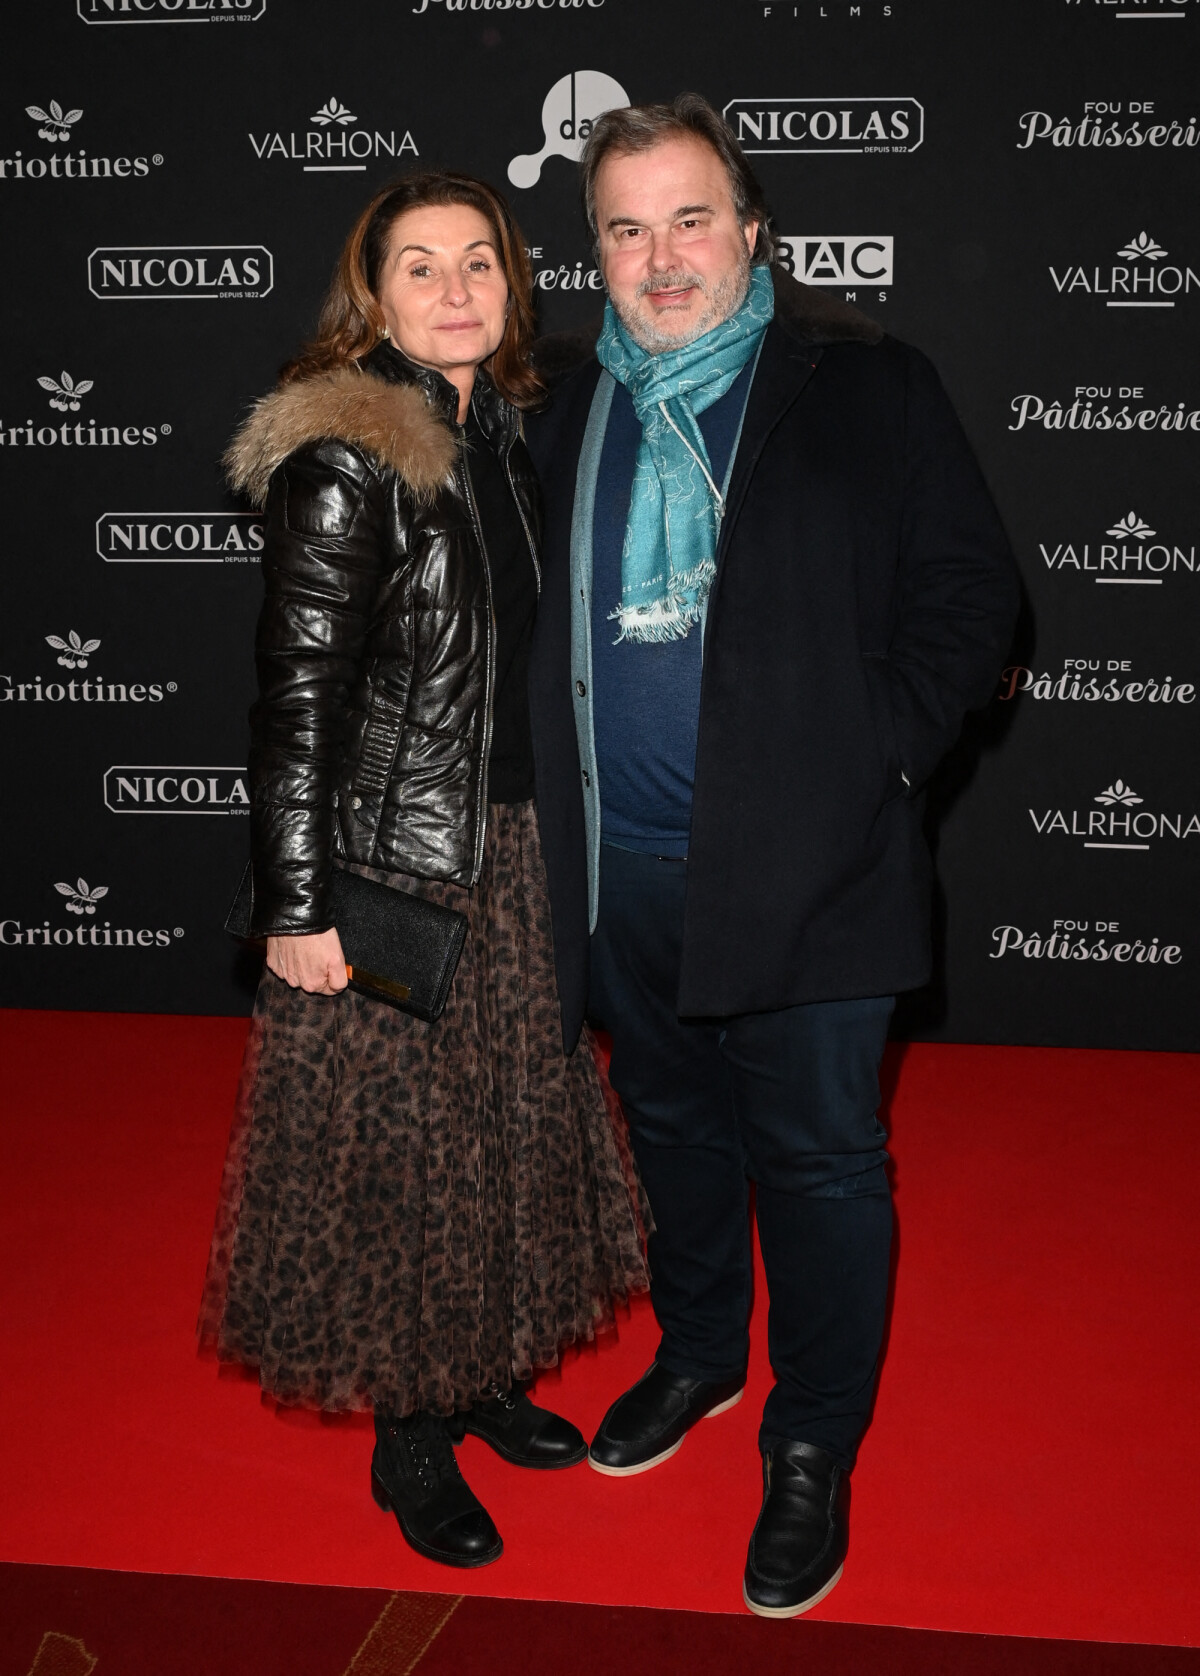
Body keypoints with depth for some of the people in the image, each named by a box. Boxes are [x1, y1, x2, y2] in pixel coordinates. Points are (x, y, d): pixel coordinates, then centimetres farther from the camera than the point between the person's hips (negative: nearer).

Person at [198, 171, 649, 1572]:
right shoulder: (341, 459, -15)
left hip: (506, 848, 8)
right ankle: (410, 1440, 25)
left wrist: (543, 830, 15)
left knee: (506, 1116, 18)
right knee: (399, 1140, 5)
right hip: (388, 860, -8)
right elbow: (296, 694, -16)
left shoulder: (506, 432, 8)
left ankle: (484, 1375, 39)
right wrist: (295, 905, -17)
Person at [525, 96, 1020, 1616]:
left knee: (818, 1159, 7)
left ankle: (812, 1450, 27)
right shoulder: (563, 405, 8)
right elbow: (523, 608, 17)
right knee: (673, 1127, 21)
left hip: (804, 863, -4)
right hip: (621, 867, 4)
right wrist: (553, 799, 6)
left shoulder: (866, 390, -4)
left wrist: (879, 748, -14)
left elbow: (969, 590, -3)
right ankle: (697, 1353, 45)